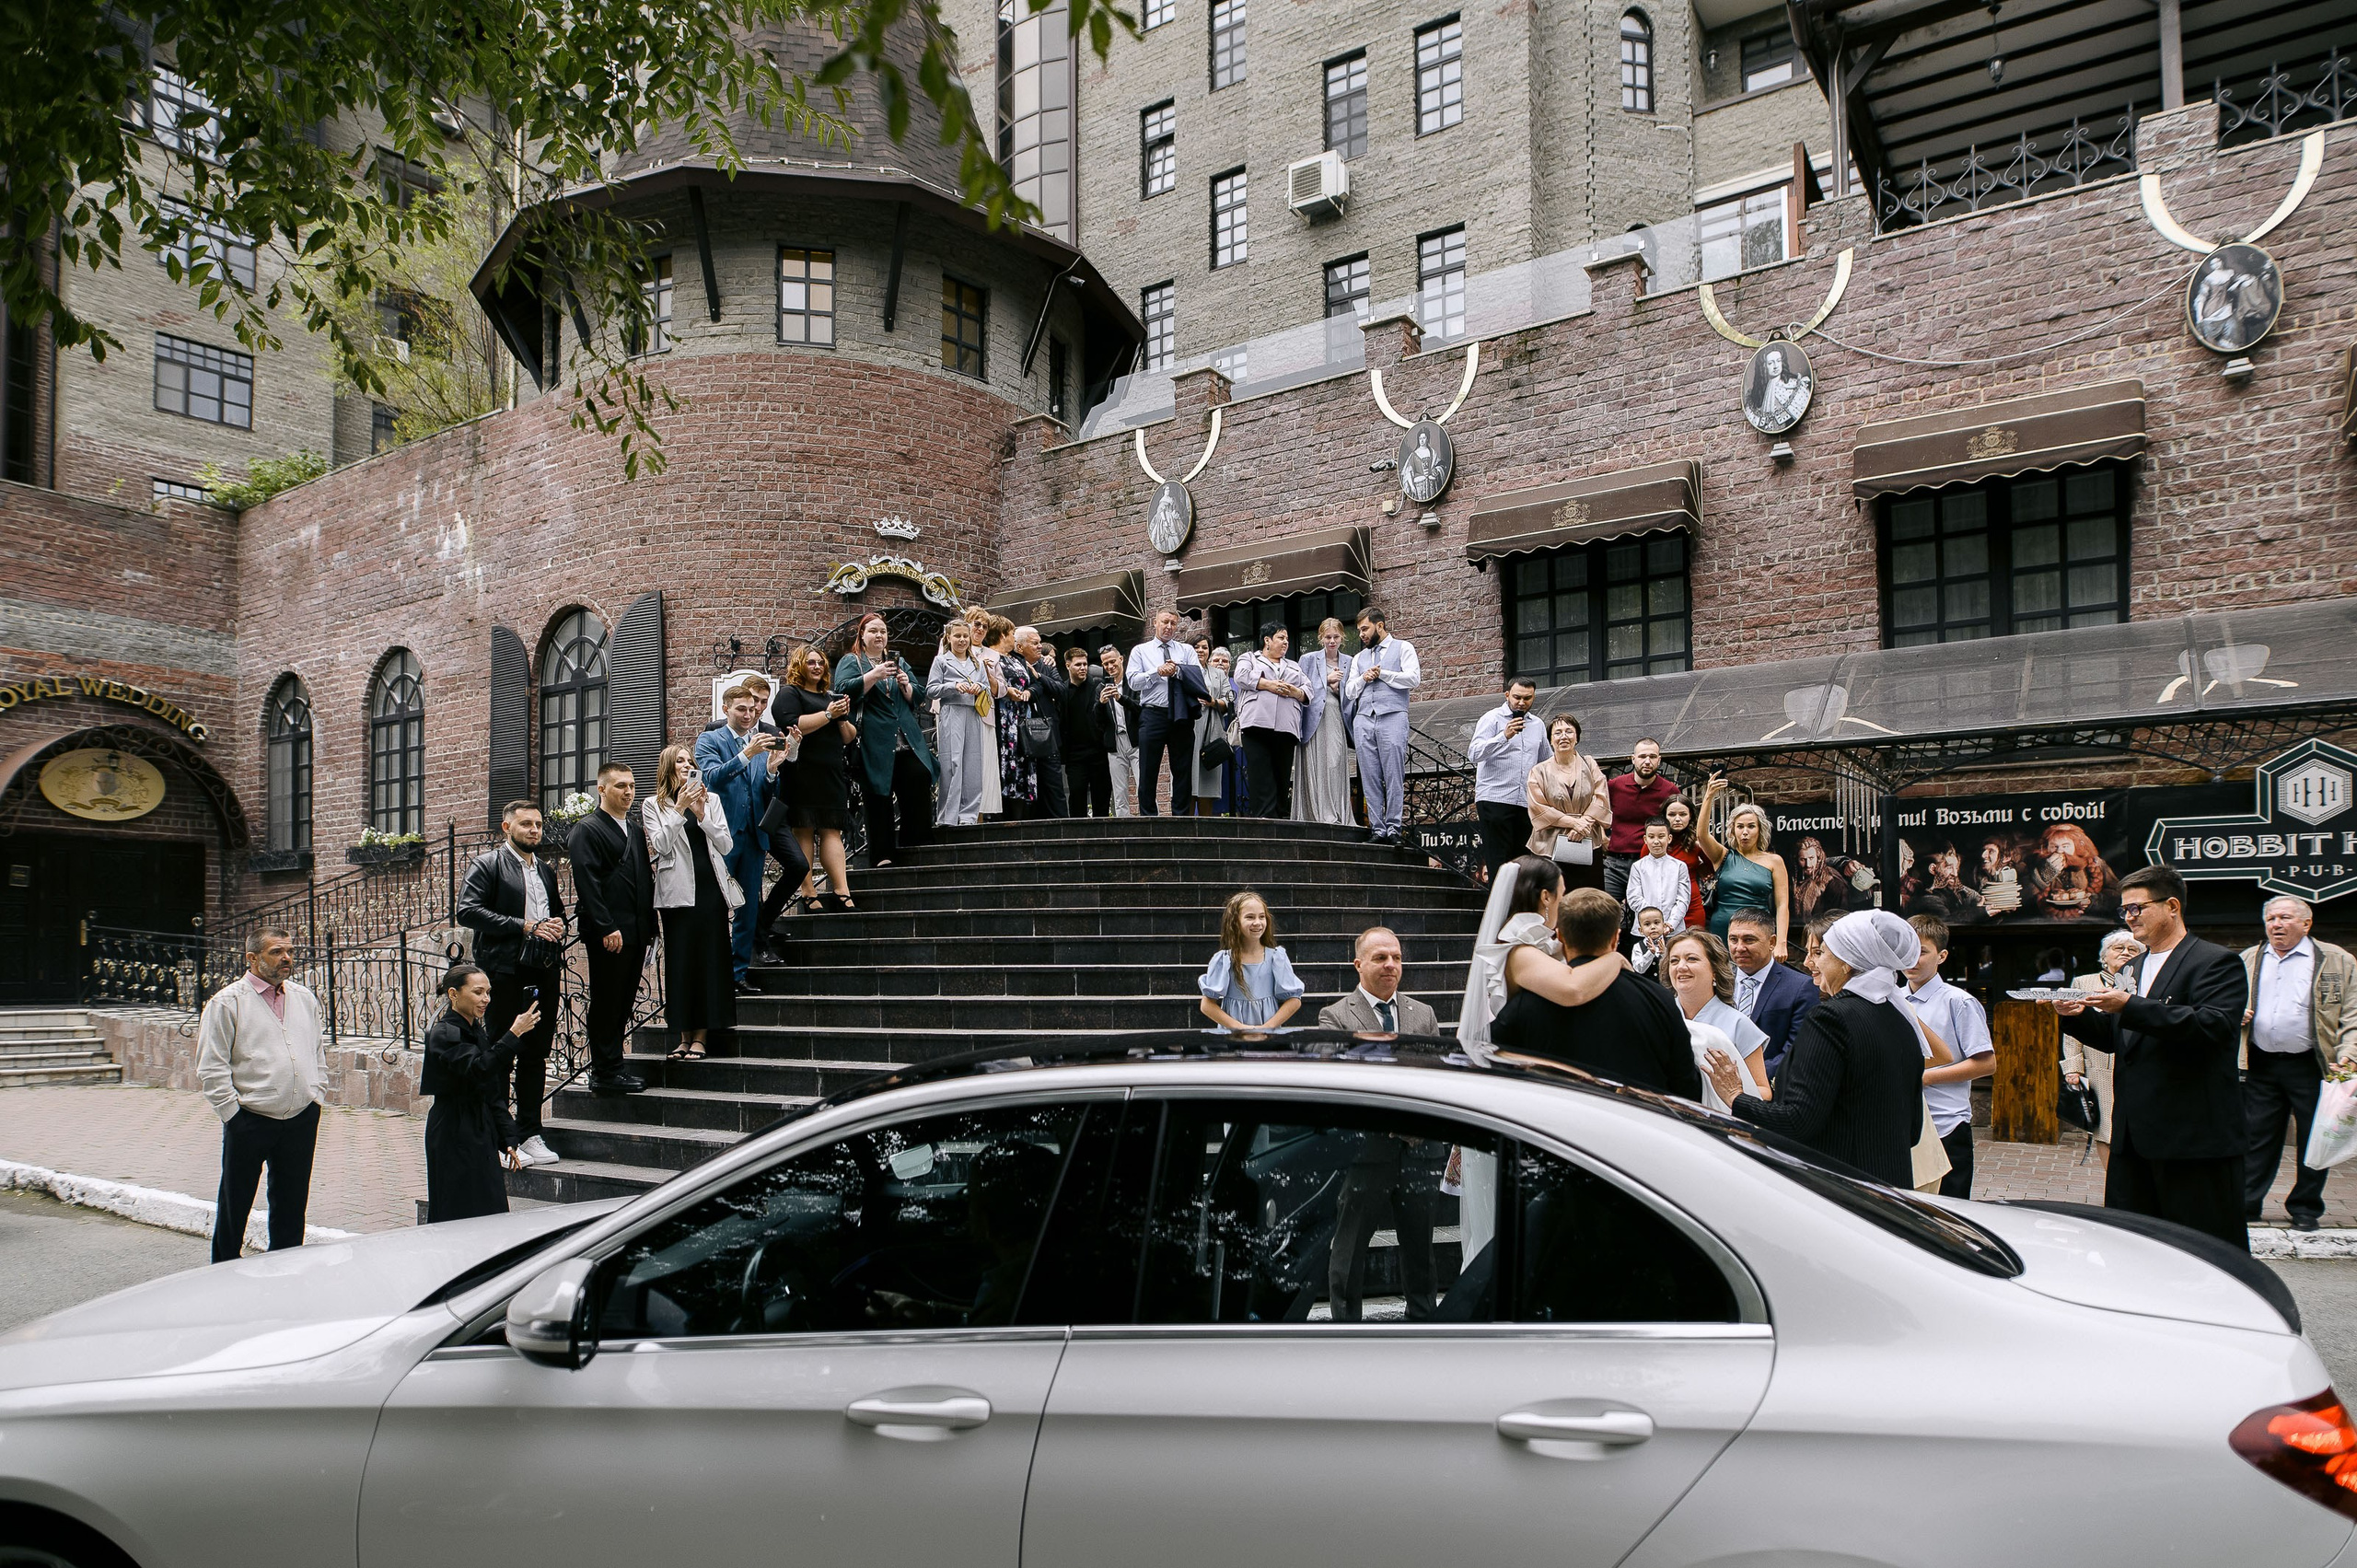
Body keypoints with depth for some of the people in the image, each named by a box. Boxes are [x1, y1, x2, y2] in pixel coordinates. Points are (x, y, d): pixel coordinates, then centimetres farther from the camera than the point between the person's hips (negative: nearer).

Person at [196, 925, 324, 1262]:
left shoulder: (304, 998, 10)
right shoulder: (228, 1002, -6)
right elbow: (211, 1069, -7)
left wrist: (316, 1094, 10)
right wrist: (234, 1113, -10)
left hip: (301, 1120, 4)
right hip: (249, 1121, -4)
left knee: (291, 1205, 12)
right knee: (234, 1206, 8)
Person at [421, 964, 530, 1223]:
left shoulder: (479, 1033, 14)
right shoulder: (444, 1035, -11)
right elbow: (479, 1069, -30)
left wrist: (507, 1140, 13)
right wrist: (514, 1034, -35)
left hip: (482, 1137, 8)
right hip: (454, 1140, -8)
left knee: (489, 1215, 7)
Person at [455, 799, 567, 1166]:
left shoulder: (546, 870, 19)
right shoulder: (487, 865, -1)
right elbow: (467, 911, -13)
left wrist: (558, 925, 6)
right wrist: (523, 926, -17)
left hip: (544, 974, 6)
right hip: (505, 974, -6)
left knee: (535, 1056, 9)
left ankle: (530, 1133, 16)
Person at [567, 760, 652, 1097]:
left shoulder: (635, 829, 19)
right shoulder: (587, 830, -6)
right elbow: (587, 883, -13)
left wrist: (650, 924, 14)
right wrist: (606, 928, -19)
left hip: (636, 932, 8)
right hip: (608, 935, -8)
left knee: (623, 1003, 12)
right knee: (606, 1003, -2)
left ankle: (616, 1066, 19)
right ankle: (606, 1074, 3)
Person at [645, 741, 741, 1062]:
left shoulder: (711, 800, 13)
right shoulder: (653, 805, 7)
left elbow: (726, 845, 4)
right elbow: (660, 846, -7)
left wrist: (702, 816, -8)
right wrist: (680, 809, -12)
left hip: (711, 887, 2)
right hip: (678, 891, -2)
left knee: (709, 958, -1)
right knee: (680, 960, 1)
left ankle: (701, 1035, 3)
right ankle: (684, 1035, 9)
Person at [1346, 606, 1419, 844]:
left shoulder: (1402, 648, 11)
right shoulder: (1359, 658, 26)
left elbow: (1414, 679, -4)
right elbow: (1349, 692, 21)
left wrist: (1382, 674, 1)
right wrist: (1363, 678, 2)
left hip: (1392, 717, -5)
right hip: (1365, 720, 5)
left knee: (1394, 776, -9)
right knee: (1370, 778, -2)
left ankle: (1393, 828, -8)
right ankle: (1377, 829, -2)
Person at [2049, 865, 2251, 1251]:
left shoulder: (2216, 962, -6)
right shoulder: (2136, 967, 19)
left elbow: (2214, 1025, -23)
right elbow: (2116, 1037, 19)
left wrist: (2131, 1007, -27)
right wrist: (2080, 1016, -1)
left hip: (2195, 1137, -8)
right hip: (2134, 1135, 8)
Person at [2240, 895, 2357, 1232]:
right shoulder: (2247, 961, 11)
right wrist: (2236, 1014, -3)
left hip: (2310, 1065, -3)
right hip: (2260, 1065, 3)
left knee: (2313, 1139, 6)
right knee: (2256, 1137, 6)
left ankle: (2305, 1208, 19)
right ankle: (2245, 1204, 13)